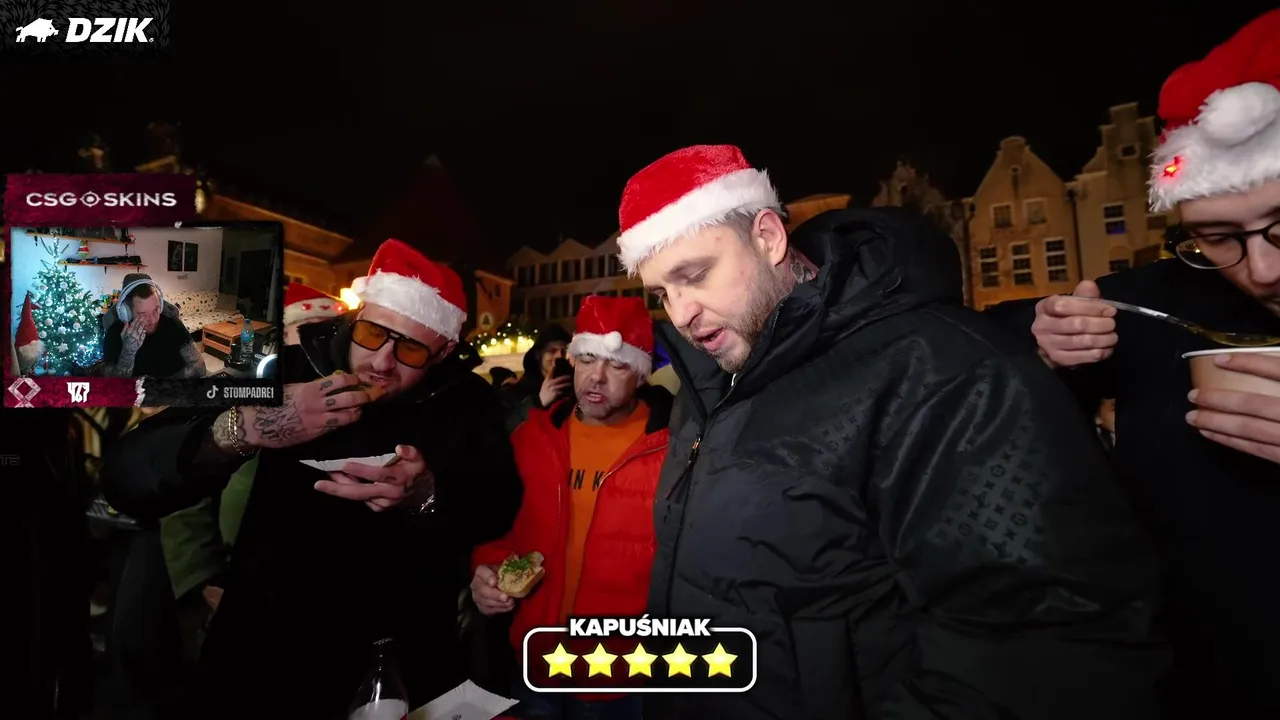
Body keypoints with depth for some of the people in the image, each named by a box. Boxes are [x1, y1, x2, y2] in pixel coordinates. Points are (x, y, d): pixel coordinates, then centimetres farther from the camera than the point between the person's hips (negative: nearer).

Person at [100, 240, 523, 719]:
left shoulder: (467, 401, -10)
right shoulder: (289, 367, -13)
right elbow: (126, 479, -17)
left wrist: (428, 495, -37)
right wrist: (245, 428, -37)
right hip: (268, 629, 0)